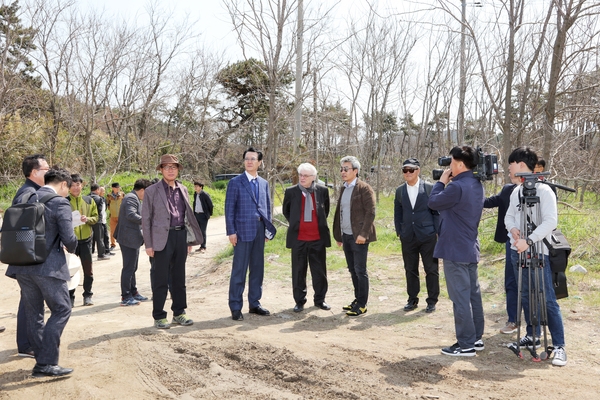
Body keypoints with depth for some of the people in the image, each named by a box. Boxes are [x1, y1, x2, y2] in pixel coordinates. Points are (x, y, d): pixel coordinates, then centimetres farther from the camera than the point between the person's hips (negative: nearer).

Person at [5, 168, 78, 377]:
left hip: (22, 265, 7)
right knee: (61, 309, 1)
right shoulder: (60, 203, -9)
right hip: (47, 266, -7)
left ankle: (42, 361, 19)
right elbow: (69, 238, -15)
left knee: (33, 313, 13)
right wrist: (71, 249, 7)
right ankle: (46, 363, -4)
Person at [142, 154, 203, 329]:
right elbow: (146, 219, -3)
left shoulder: (183, 190, 12)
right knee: (160, 280, 2)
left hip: (181, 236, 5)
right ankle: (159, 316, 13)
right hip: (162, 238, -4)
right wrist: (148, 244, -8)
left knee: (179, 277, 12)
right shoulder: (152, 191, -2)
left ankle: (179, 313, 23)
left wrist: (189, 240, 12)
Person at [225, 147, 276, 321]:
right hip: (243, 230, -5)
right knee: (239, 270, -1)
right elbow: (229, 208, -4)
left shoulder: (264, 183, 12)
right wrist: (231, 231, -10)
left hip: (260, 231, 5)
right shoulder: (235, 182, -2)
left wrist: (268, 228, 8)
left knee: (257, 269, 10)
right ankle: (235, 307, 6)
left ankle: (254, 303, 20)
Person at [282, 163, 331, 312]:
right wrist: (295, 224, 10)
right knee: (298, 271, 6)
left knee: (319, 270, 8)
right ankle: (299, 301, 18)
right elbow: (285, 211, 13)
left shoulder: (323, 191, 0)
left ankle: (320, 299, 22)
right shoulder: (291, 191, -2)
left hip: (318, 238, 1)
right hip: (298, 238, -1)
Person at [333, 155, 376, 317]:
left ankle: (362, 305, 6)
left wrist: (363, 234, -20)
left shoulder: (364, 188, -8)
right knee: (352, 270, 14)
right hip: (346, 236, 7)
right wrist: (338, 234, 16)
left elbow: (370, 212, -14)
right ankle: (357, 299, 25)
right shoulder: (343, 189, 15)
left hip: (358, 236, -7)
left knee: (360, 271, -2)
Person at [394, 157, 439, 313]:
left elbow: (437, 211, -1)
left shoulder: (429, 188, -3)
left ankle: (432, 301, 16)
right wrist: (399, 232, 8)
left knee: (431, 269, 4)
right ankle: (412, 299, 22)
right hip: (408, 237, 3)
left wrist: (437, 232, -4)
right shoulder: (400, 190, 7)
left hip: (428, 236, -3)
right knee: (410, 270, 10)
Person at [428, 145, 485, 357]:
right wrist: (448, 182, 10)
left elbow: (433, 202, -10)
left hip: (455, 250, -10)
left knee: (460, 298, -3)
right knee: (473, 294, 14)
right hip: (470, 248, 10)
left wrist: (442, 181, 2)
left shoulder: (457, 186, -21)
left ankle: (465, 344, 3)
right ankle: (476, 338, 22)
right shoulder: (477, 185, 9)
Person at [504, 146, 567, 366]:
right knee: (525, 296, 14)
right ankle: (532, 336, 26)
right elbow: (509, 215, 15)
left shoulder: (543, 190, -13)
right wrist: (513, 228, -7)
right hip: (518, 250, 8)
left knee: (547, 299, -7)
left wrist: (529, 240, -27)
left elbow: (551, 221, -21)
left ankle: (559, 346, -1)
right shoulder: (516, 191, 11)